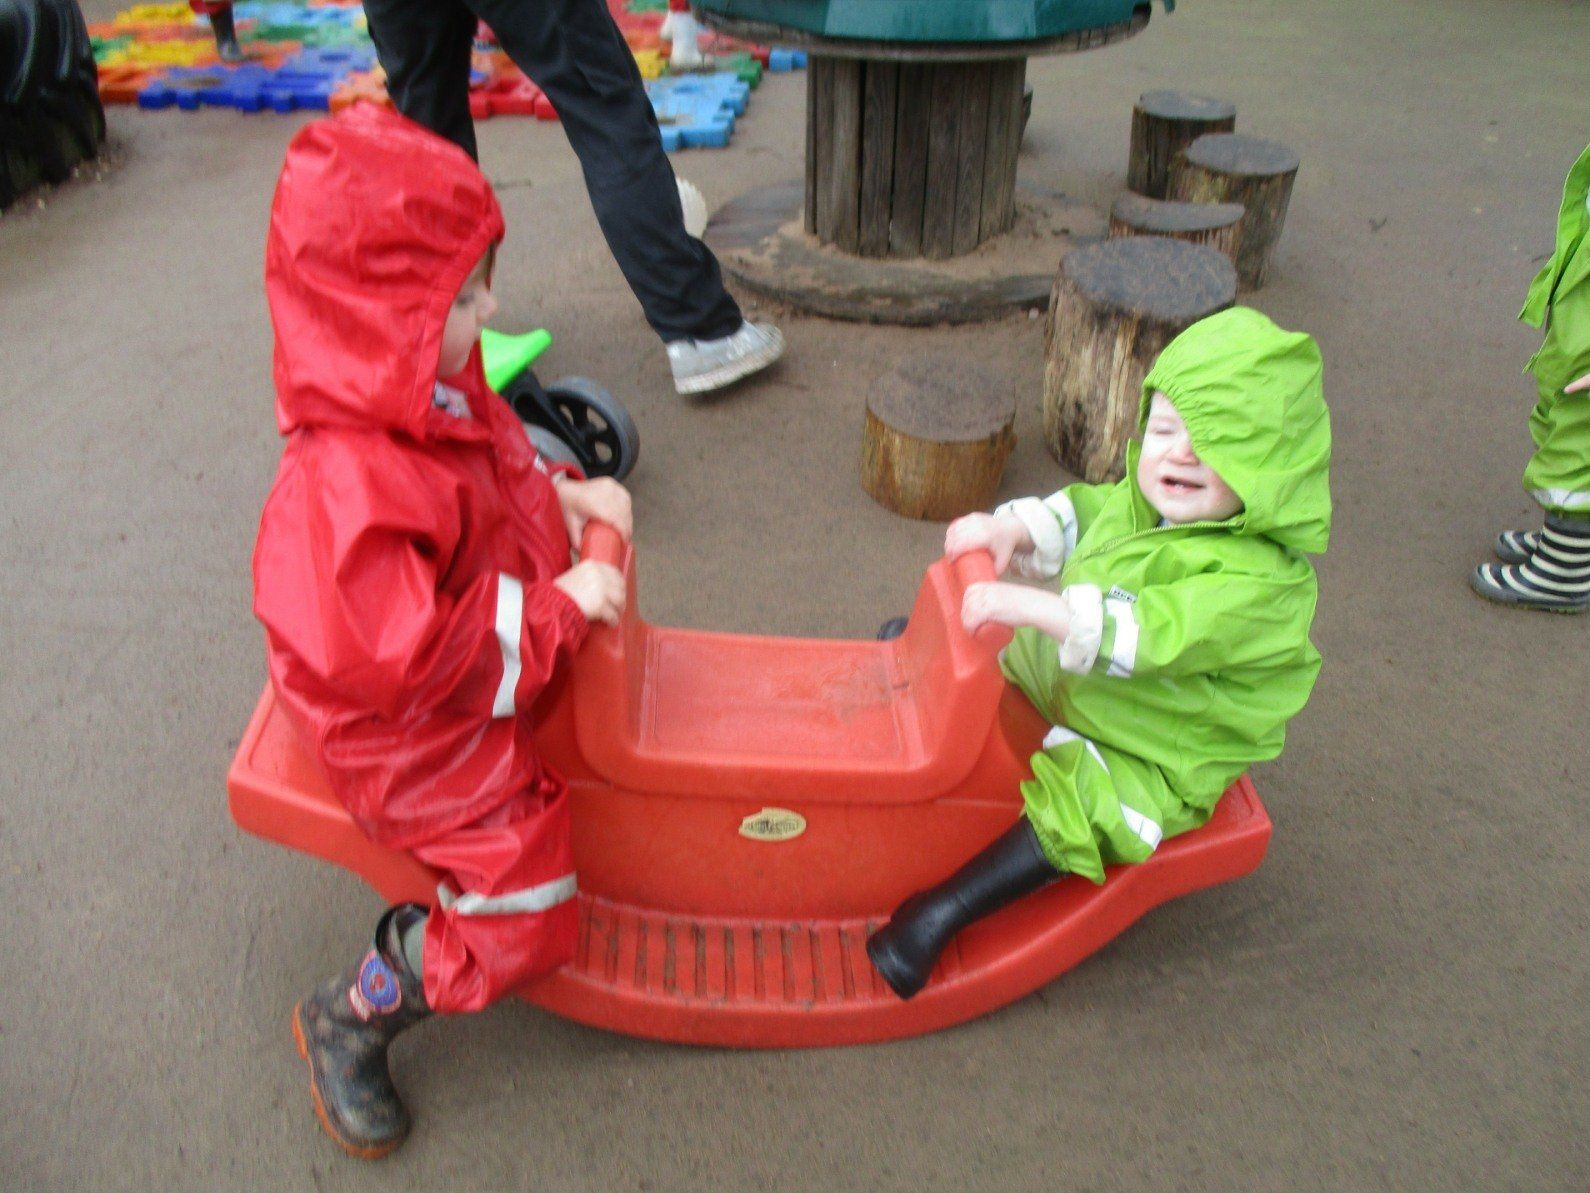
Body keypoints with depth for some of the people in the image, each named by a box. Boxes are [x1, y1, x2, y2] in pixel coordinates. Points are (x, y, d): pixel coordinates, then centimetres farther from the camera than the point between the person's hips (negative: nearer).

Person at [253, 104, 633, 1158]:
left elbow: (497, 463, 17)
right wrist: (558, 607, -29)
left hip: (512, 664, 10)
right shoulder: (344, 489, -35)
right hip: (417, 739, -9)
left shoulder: (436, 388, -4)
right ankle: (347, 1024, 18)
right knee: (522, 919, -10)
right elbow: (408, 657, -36)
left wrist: (566, 489, 0)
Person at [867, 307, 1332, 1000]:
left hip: (1152, 762, -8)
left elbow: (1148, 632, -43)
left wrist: (1034, 606, -51)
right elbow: (1070, 518, 10)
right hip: (1061, 690, 9)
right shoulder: (1134, 505, -4)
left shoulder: (1258, 584, -30)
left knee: (1073, 807, -32)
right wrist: (1011, 529, -13)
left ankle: (939, 917, -28)